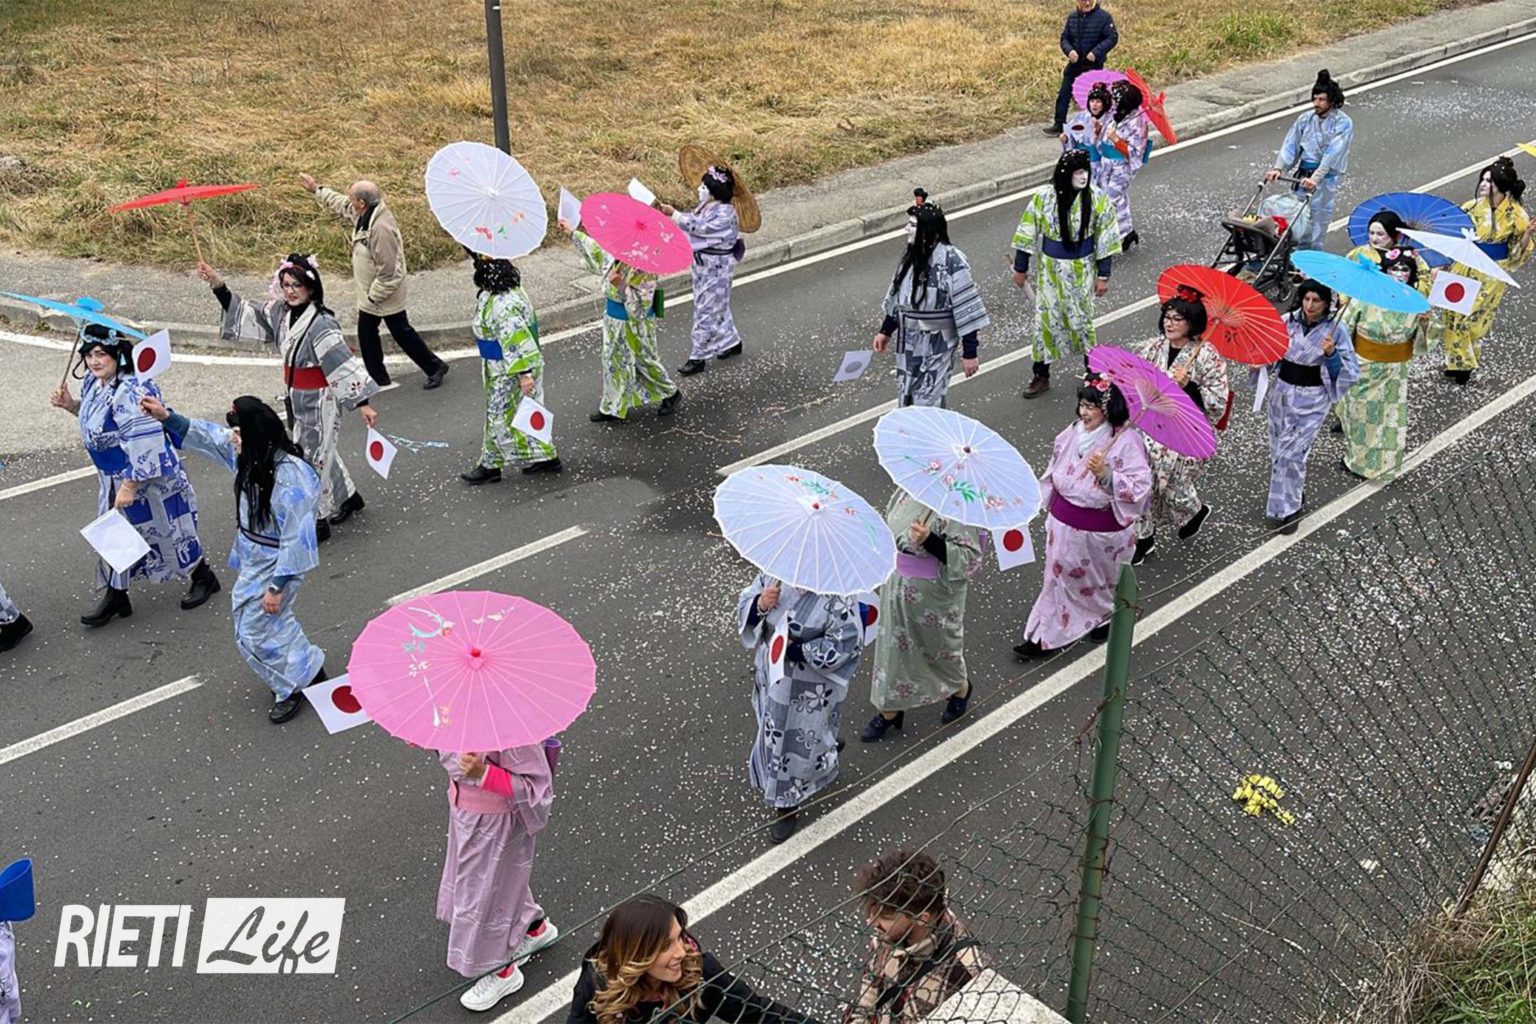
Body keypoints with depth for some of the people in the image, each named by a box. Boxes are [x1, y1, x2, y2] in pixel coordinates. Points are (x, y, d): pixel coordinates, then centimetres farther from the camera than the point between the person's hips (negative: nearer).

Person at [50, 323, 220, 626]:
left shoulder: (132, 392, -29)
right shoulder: (93, 383, 1)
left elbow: (143, 446, -30)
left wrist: (130, 485, -27)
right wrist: (71, 405, 2)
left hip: (147, 478, -9)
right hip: (112, 478, 9)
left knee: (165, 529, 8)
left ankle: (203, 577, 31)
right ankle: (114, 596, 27)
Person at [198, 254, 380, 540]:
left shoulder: (321, 324, -24)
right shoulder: (281, 312, -2)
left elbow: (344, 363, -25)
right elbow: (247, 313, 9)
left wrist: (362, 403, -26)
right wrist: (218, 286, -1)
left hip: (318, 400, -8)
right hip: (297, 398, 8)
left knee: (312, 458, 2)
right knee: (321, 451, 23)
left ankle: (317, 520, 16)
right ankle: (347, 497, 43)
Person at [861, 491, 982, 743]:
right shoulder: (904, 494, -5)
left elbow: (969, 556, -26)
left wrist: (929, 540, -35)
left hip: (934, 592, -6)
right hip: (898, 586, 6)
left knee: (940, 645, 18)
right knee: (894, 645, 14)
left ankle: (960, 689, 49)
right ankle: (890, 710, 30)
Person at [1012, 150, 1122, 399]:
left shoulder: (1096, 198, -13)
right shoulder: (1044, 198, -13)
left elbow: (1105, 238, -6)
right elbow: (1028, 233, -4)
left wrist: (1103, 274, -6)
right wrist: (1020, 268, 1)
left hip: (1082, 269, 0)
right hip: (1051, 268, 0)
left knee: (1082, 319, 11)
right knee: (1045, 319, 5)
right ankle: (1041, 375, 18)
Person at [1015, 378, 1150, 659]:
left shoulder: (1127, 441, -23)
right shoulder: (1074, 431, -3)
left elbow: (1140, 487, -26)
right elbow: (1055, 469, 12)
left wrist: (1106, 474, -36)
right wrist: (1050, 503, 13)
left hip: (1101, 529, -5)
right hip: (1065, 522, 5)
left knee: (1100, 579, 20)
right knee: (1060, 575, 16)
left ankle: (1107, 618, 49)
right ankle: (1045, 636, 30)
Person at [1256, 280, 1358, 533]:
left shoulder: (1335, 330, -11)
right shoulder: (1287, 321, -4)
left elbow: (1351, 372, -9)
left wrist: (1331, 354, -25)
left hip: (1312, 400, -4)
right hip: (1282, 392, 4)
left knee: (1291, 453, -8)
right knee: (1278, 449, 14)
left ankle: (1288, 509, 8)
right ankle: (1294, 493, 39)